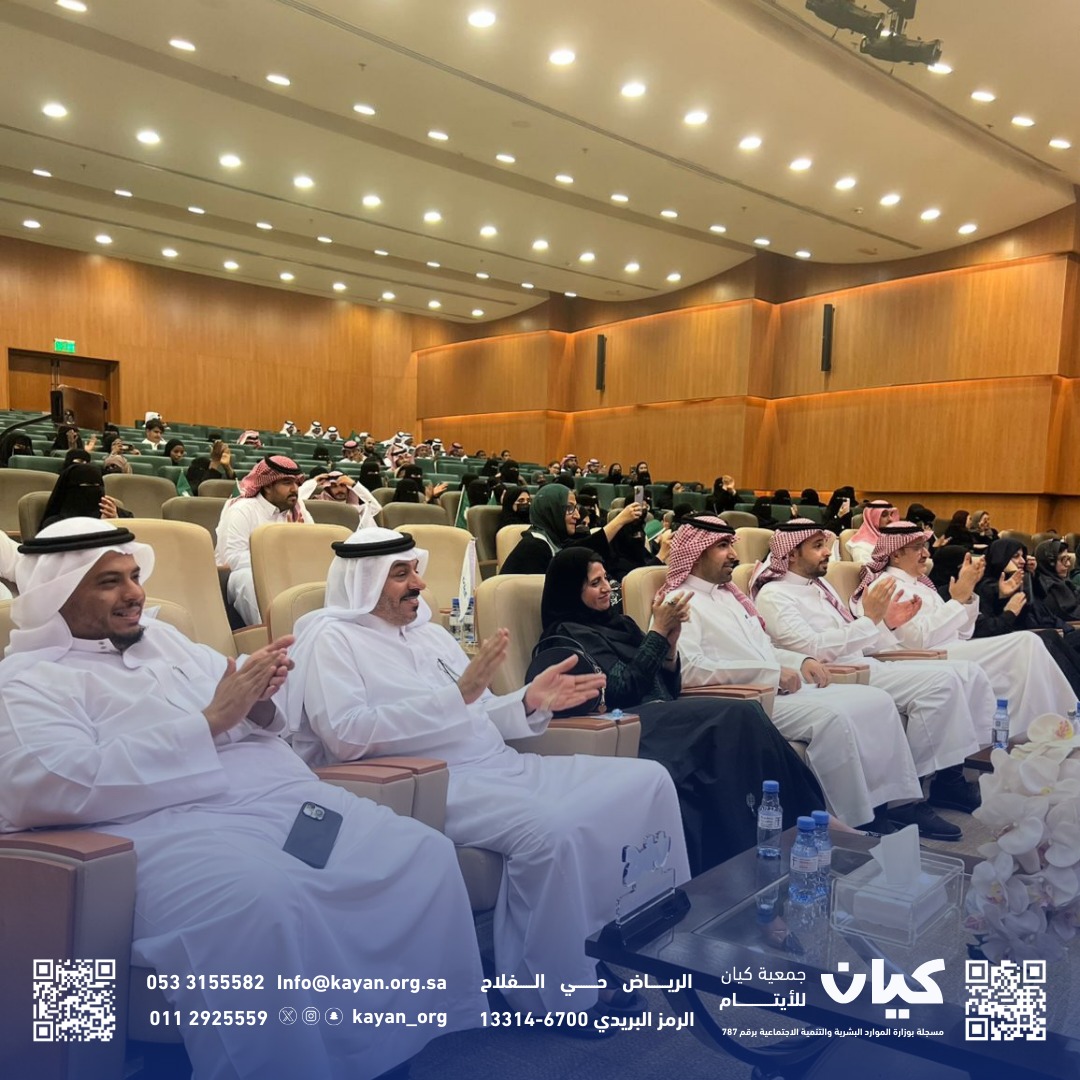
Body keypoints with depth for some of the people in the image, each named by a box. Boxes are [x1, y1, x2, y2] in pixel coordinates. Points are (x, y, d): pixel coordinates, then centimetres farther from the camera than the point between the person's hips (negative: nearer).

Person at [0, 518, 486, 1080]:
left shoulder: (164, 638, 23)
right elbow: (60, 787, -14)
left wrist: (259, 703, -1)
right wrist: (209, 722, -14)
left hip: (286, 795, 7)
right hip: (169, 824, -6)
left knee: (426, 854, -10)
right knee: (264, 902, -38)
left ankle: (415, 1034, 5)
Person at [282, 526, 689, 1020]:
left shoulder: (429, 631, 20)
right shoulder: (332, 638, -2)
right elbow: (345, 735, -18)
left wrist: (529, 702, 0)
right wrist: (457, 693, -21)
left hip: (506, 765, 8)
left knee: (647, 780, -1)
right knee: (551, 832, -34)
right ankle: (555, 993, -11)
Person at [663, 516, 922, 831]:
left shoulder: (729, 594, 22)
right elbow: (689, 669, -21)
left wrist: (801, 660, 5)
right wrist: (772, 672, -18)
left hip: (782, 687, 9)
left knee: (877, 701, -3)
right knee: (832, 716, -29)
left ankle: (889, 804, -1)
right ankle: (860, 822, -16)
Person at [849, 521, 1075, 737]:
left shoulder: (919, 583, 20)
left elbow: (962, 633, 17)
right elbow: (920, 639, -19)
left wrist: (967, 593, 4)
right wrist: (957, 597, -16)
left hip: (953, 653, 8)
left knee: (1026, 644, -10)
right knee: (1026, 644, -16)